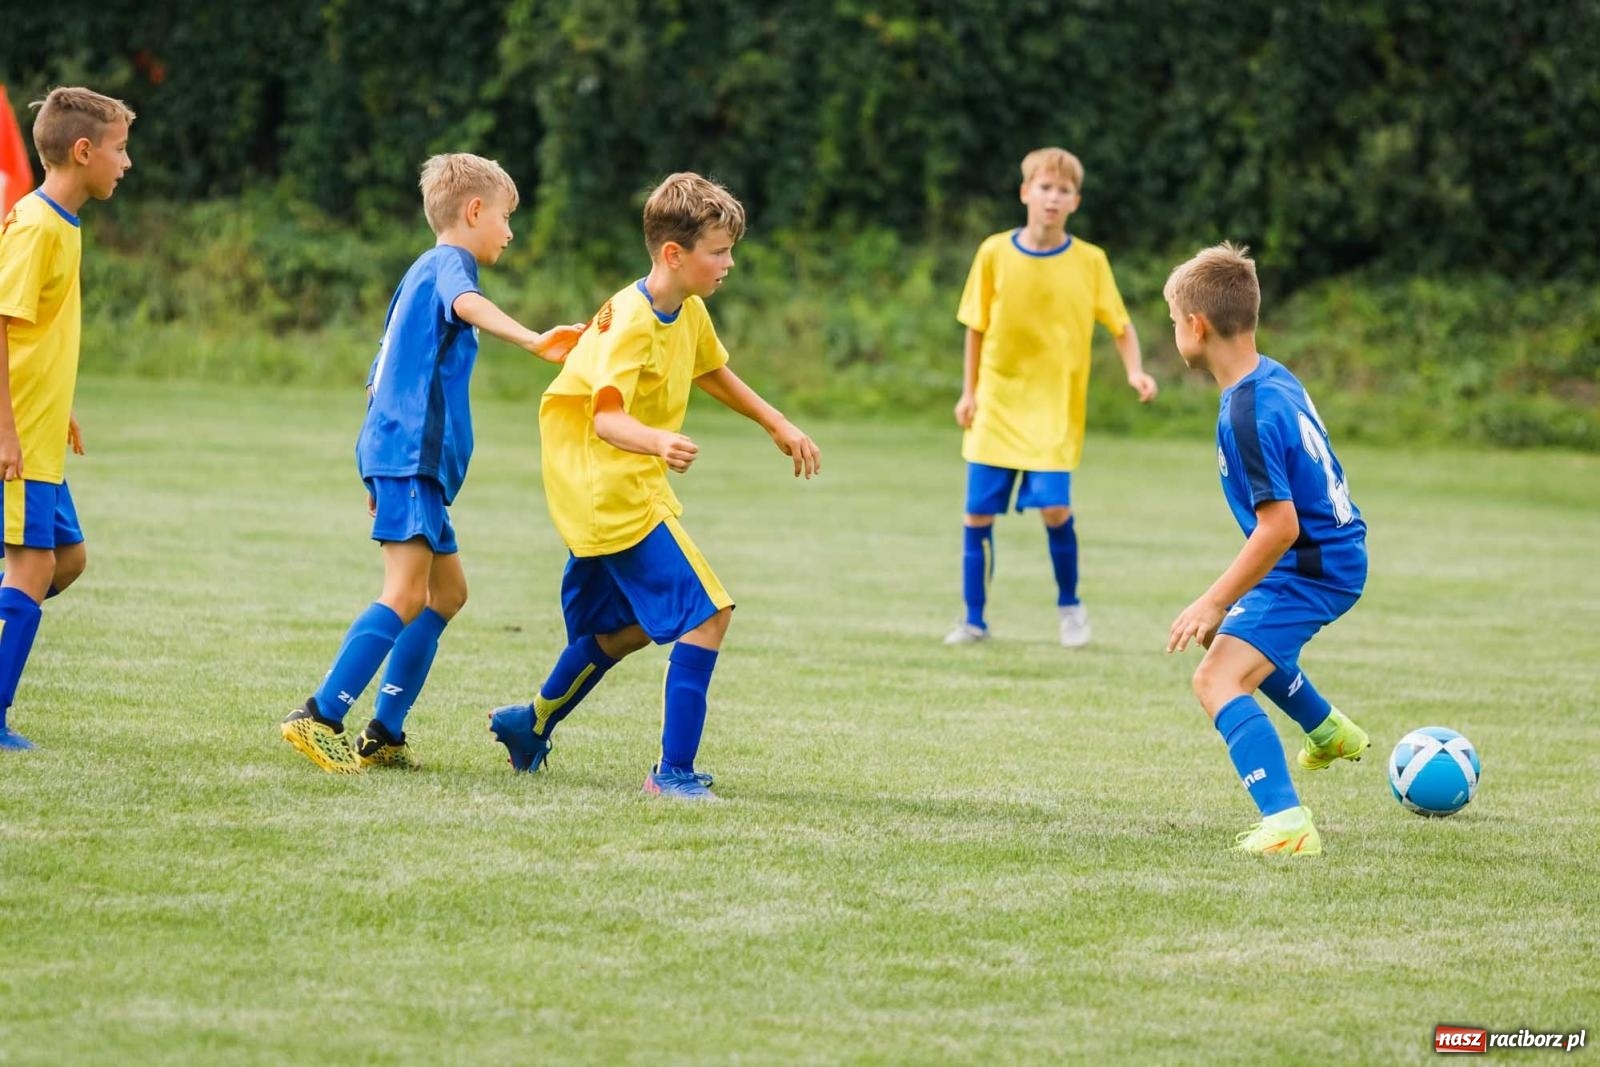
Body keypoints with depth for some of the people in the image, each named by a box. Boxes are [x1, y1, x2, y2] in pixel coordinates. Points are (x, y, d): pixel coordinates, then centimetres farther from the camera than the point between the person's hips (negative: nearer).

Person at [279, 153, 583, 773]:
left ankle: (384, 735, 12)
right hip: (411, 454, -11)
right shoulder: (449, 263, -4)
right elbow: (467, 304, -30)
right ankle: (318, 718, -20)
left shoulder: (422, 272, 26)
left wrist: (377, 476, 34)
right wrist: (533, 342, -45)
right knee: (406, 595, -16)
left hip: (401, 453, 11)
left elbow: (381, 376, 30)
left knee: (447, 591, 14)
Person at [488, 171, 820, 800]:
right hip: (614, 494, -10)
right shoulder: (632, 324, -24)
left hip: (617, 492, 10)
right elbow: (606, 418, -37)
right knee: (706, 617, -15)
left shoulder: (689, 313, 5)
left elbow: (713, 374, 27)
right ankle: (674, 772, -13)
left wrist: (777, 425, 28)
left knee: (627, 626, 26)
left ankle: (532, 723, 43)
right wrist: (658, 442, -56)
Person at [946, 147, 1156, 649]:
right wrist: (968, 391, 6)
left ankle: (1069, 604, 10)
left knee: (1053, 507, -15)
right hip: (997, 403, 2)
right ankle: (973, 620, 14)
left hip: (1055, 410, -2)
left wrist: (1134, 371, -14)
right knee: (978, 512, 0)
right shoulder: (994, 253, -2)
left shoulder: (1090, 261, -4)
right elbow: (976, 327, 7)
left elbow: (1120, 326, 3)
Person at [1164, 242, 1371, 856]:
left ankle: (1286, 823, -36)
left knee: (1218, 680, -22)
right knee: (1227, 632, 35)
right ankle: (1329, 731, 54)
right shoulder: (1277, 378, 4)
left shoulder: (1247, 415, -26)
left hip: (1310, 570, -10)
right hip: (1338, 549, 10)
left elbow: (1280, 526, -28)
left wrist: (1214, 602, -23)